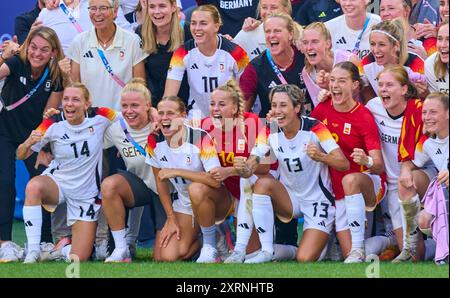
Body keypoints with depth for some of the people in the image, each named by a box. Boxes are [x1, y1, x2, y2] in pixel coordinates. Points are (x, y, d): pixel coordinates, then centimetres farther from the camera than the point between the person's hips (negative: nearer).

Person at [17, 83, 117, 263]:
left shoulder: (100, 118, -13)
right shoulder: (53, 125, -13)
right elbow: (21, 155, -10)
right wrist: (28, 143, -32)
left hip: (87, 194, 0)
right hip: (56, 182, 0)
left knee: (79, 258, -8)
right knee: (33, 186, -38)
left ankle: (62, 252, 29)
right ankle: (32, 254, -30)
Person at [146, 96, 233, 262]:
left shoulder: (199, 138, -24)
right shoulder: (154, 142, -8)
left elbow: (215, 180, -33)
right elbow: (161, 182, 4)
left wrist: (177, 172, -30)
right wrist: (171, 219, 1)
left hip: (217, 202, -4)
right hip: (184, 205, 5)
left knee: (196, 189, -39)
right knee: (168, 257, -15)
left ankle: (210, 245, -16)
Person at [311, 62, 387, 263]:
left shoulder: (364, 117, -14)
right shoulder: (323, 109, -1)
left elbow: (380, 166, -20)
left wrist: (367, 161, -43)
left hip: (369, 185, -5)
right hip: (339, 192, 5)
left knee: (350, 180, -41)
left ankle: (358, 250, -36)